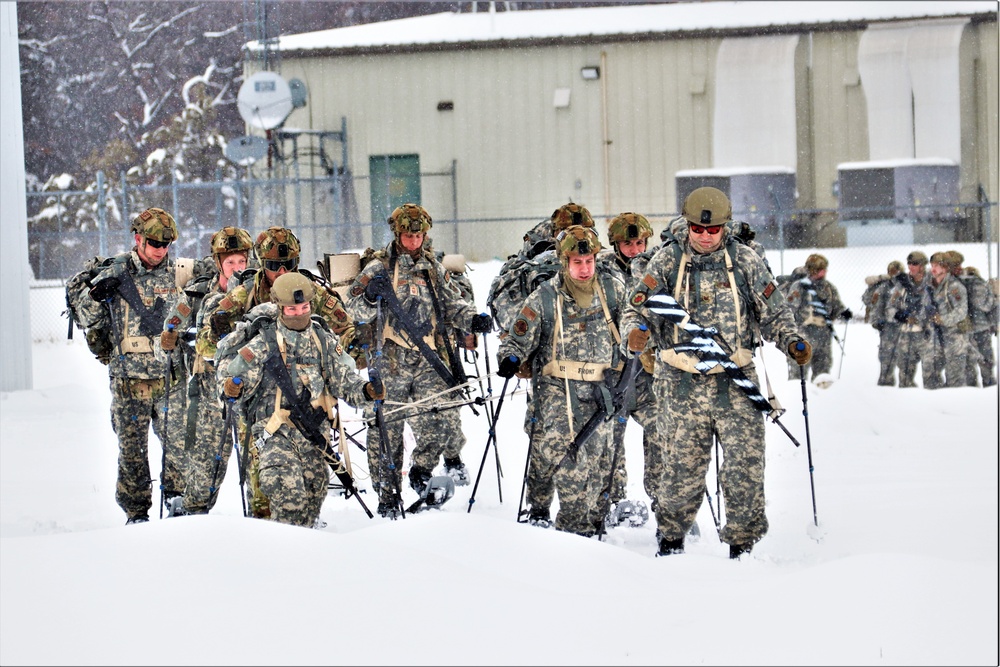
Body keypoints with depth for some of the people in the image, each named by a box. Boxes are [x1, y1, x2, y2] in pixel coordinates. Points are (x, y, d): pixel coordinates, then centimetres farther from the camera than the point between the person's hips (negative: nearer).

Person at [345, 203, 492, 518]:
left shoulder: (433, 267, 14)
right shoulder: (379, 267, 1)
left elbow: (452, 304, 23)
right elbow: (356, 310, -7)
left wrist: (472, 319, 3)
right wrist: (370, 295, -28)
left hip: (429, 360, 3)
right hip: (390, 360, -3)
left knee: (443, 416, -12)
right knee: (386, 427, 0)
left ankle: (422, 467, 15)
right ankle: (388, 494, 12)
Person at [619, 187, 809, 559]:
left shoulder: (744, 260, 6)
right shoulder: (667, 261, 4)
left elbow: (773, 312, 13)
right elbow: (638, 309, 4)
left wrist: (792, 341, -5)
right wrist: (635, 333, -18)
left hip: (736, 380, 0)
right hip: (683, 384, 0)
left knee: (745, 467, -5)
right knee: (683, 469, 3)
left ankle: (742, 542, 7)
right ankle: (671, 538, 23)